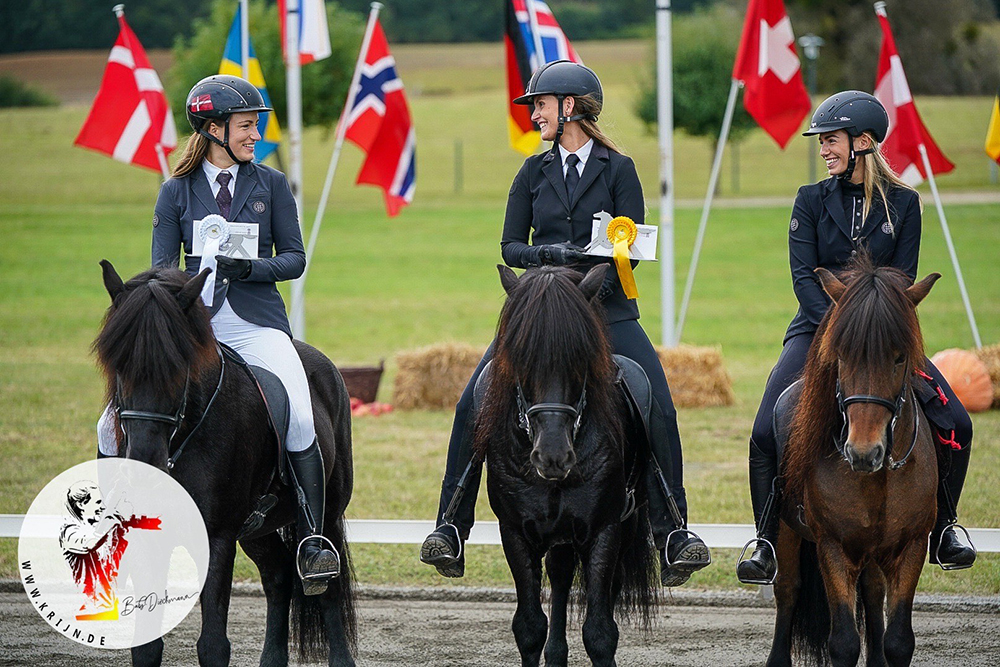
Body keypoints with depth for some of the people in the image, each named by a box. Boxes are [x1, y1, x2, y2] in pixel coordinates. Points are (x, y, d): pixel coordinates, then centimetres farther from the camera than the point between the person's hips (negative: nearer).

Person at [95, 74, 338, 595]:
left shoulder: (271, 185, 8)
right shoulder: (177, 192, 8)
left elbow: (294, 258, 6)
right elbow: (163, 267, 5)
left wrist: (249, 268, -14)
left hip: (257, 324, -1)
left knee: (299, 417, -26)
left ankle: (312, 538, -20)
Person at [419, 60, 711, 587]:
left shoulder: (617, 170, 3)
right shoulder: (534, 173, 11)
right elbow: (510, 247, 7)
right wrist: (548, 254, -14)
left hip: (606, 309, -2)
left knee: (659, 413, -18)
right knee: (473, 405, -12)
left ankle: (672, 535, -7)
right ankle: (451, 529, -3)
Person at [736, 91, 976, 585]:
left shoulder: (902, 203, 3)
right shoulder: (812, 200, 3)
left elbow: (901, 280, 0)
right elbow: (803, 276, -5)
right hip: (818, 330, 0)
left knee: (955, 424, -13)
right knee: (766, 431, -21)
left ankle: (942, 531, 8)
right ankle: (766, 545, -9)